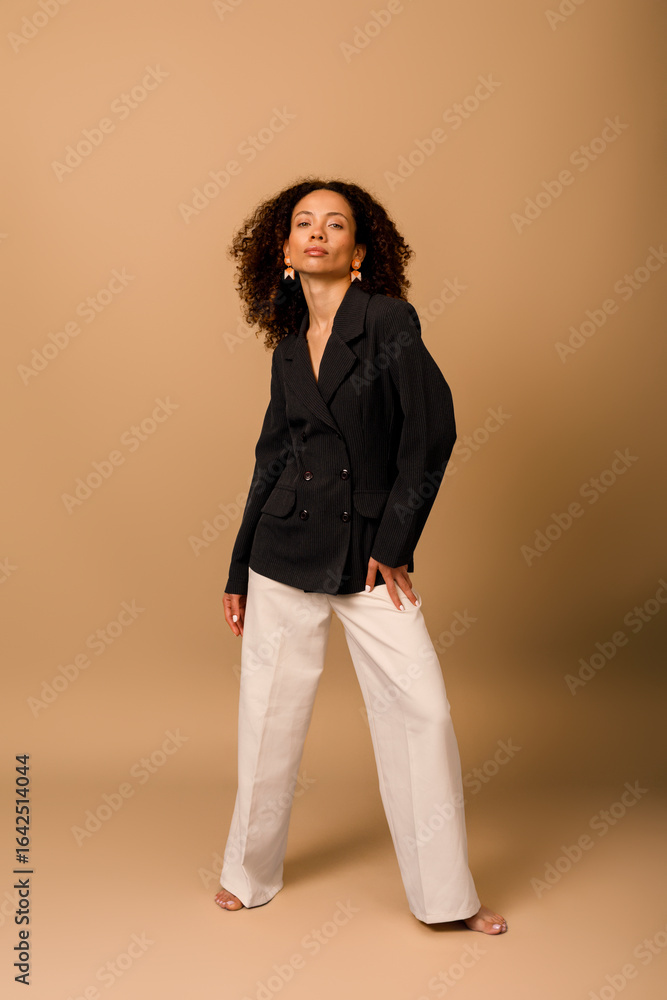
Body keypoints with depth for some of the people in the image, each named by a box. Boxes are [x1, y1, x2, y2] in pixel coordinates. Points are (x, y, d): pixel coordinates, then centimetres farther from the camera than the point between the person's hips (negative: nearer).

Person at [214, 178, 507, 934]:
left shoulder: (390, 320, -5)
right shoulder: (288, 348, 8)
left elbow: (431, 432, -8)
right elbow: (272, 459, 13)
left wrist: (394, 543, -8)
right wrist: (238, 572, 15)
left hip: (370, 556, -3)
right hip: (285, 554, 4)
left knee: (422, 710, -3)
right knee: (270, 715, 10)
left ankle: (445, 893, 15)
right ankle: (250, 872, 31)